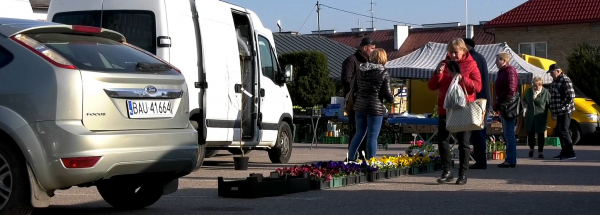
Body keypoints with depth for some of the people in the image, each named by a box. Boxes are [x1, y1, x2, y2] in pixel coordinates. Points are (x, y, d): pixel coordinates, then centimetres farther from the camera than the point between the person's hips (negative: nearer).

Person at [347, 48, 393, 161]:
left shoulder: (361, 70, 5)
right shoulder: (384, 73, -9)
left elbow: (354, 88, 10)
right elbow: (387, 93, -10)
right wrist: (392, 99, 11)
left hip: (360, 106, 5)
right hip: (375, 107, -5)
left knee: (359, 134, 16)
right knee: (372, 137, 1)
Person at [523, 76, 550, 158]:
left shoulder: (545, 93, -7)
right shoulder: (529, 91, 5)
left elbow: (550, 104, 0)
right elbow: (524, 99, 23)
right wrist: (526, 105, 6)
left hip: (540, 117, -4)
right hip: (530, 117, 4)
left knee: (540, 134, 1)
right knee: (530, 133, 9)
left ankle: (540, 152, 8)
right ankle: (531, 148, 32)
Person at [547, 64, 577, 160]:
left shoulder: (565, 80, -13)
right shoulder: (555, 82, 17)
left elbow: (571, 96, -20)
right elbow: (552, 98, 21)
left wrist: (562, 107, -19)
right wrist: (553, 112, 16)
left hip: (565, 111, -10)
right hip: (559, 112, 10)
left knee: (563, 131, -11)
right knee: (559, 131, 12)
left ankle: (570, 153, -9)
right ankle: (564, 152, 20)